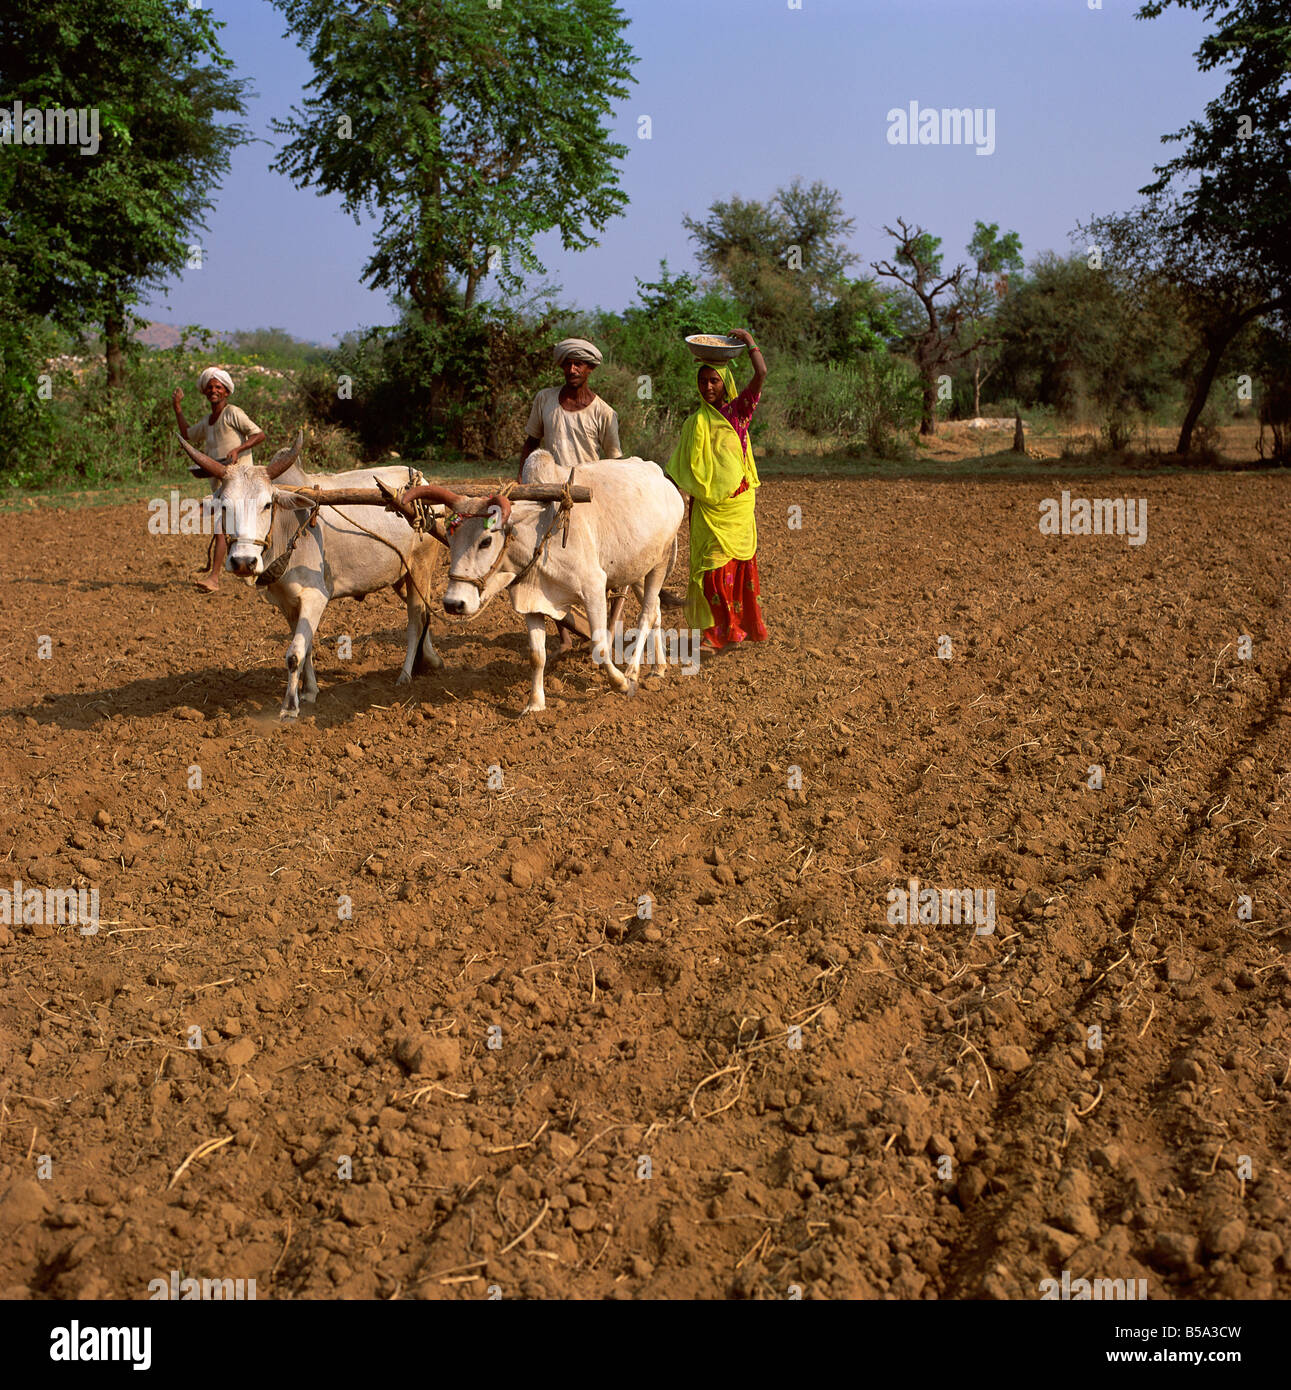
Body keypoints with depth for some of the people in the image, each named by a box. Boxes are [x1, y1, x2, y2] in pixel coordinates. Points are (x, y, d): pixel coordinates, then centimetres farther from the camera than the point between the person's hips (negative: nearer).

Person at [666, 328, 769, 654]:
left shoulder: (738, 411, 2)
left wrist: (749, 339, -4)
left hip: (737, 503, -1)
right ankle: (716, 632, 4)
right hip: (706, 507, 2)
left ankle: (743, 624, 15)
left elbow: (761, 374, -10)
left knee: (738, 564, 2)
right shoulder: (695, 423, 9)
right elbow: (681, 468, 11)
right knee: (712, 566, -1)